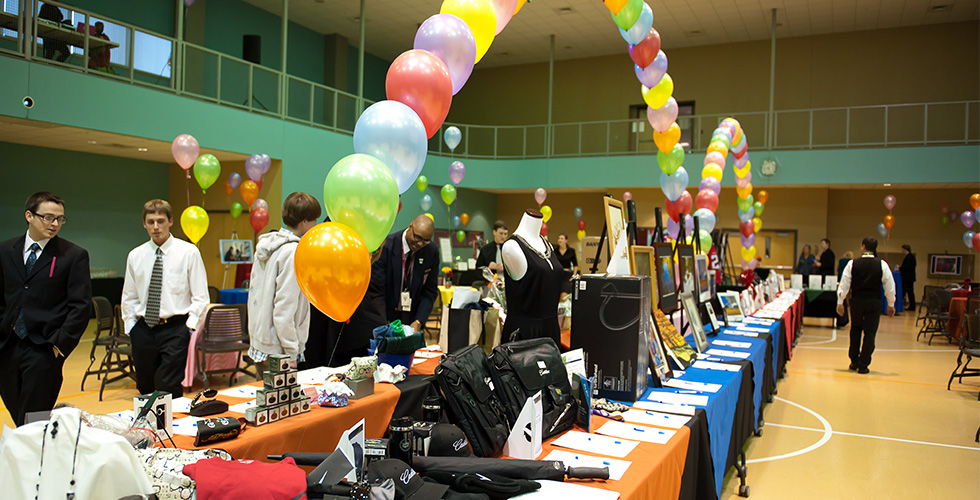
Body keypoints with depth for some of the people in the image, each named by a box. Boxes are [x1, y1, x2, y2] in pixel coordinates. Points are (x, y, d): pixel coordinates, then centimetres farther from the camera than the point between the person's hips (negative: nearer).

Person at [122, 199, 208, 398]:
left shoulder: (188, 252, -2)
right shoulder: (135, 256, 9)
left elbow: (200, 297, -2)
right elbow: (129, 297, 16)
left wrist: (190, 326, -9)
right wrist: (130, 327, 7)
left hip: (175, 329, -4)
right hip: (143, 330, 4)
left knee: (168, 389, -12)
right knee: (145, 388, 11)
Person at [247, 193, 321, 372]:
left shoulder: (265, 246, 9)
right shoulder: (293, 252, -17)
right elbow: (284, 307, -21)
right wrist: (292, 352, -15)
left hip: (259, 345, 9)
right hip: (277, 350, -9)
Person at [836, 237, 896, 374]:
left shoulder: (852, 264, -6)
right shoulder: (882, 265, -6)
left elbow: (844, 284, -3)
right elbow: (890, 286, 0)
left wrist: (840, 302, 6)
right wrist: (891, 304, 12)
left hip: (856, 301, 1)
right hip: (874, 302, -1)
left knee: (855, 330, 18)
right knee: (870, 333, 5)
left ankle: (854, 362, 23)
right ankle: (863, 365, 5)